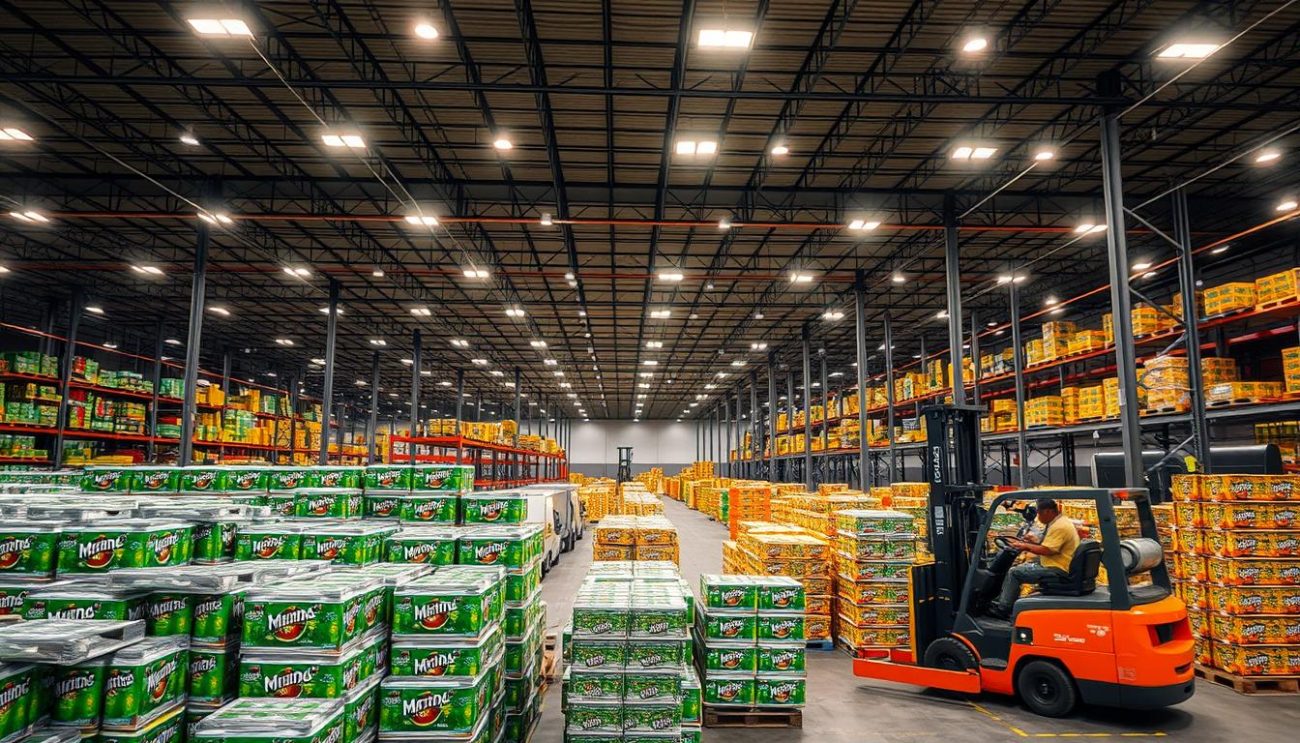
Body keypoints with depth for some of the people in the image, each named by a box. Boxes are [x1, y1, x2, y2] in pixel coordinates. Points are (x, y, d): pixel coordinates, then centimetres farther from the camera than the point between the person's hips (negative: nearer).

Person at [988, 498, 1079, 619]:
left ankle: (1003, 609, -2)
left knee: (1014, 573, -10)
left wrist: (1025, 546, -13)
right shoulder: (1061, 521, 12)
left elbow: (1046, 550, -25)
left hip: (1057, 570, -11)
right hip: (1058, 565, 11)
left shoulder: (1059, 527, -21)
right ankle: (1003, 601, 15)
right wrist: (1037, 541, 12)